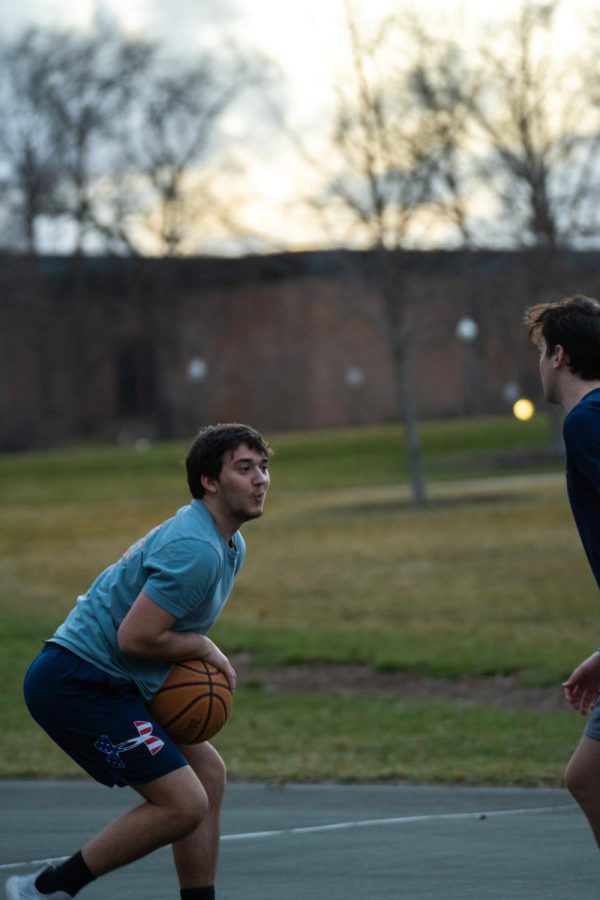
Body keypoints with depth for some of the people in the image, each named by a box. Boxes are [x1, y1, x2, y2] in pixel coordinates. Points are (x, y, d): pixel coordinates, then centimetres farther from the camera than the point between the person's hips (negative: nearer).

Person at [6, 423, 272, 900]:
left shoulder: (230, 545, 14)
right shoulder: (196, 549, -21)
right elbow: (135, 637, -24)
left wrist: (199, 658, 9)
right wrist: (204, 648, -9)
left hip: (109, 682, 11)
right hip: (78, 680, -11)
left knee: (208, 774, 10)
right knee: (183, 805, -13)